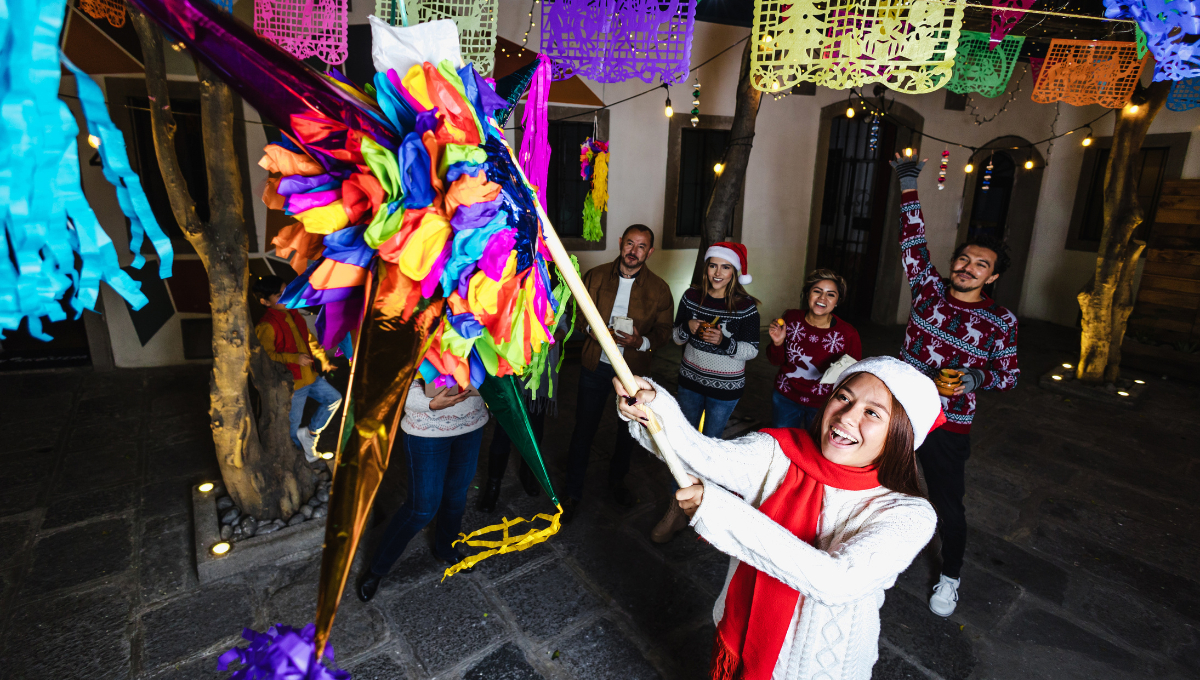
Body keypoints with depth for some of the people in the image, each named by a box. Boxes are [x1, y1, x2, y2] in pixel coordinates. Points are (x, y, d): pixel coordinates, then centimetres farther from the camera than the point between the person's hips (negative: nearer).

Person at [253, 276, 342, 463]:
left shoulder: (293, 314, 5)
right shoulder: (266, 326, -21)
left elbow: (309, 338, 15)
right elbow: (267, 355, -26)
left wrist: (323, 360, 16)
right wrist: (295, 358, -30)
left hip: (309, 376, 8)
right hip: (291, 384, -8)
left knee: (334, 398, 14)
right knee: (293, 424, 10)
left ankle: (309, 434, 20)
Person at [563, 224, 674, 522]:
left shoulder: (659, 288, -4)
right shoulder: (595, 276, -2)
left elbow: (664, 330, -1)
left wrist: (641, 341, -21)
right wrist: (595, 329, -16)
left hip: (634, 369, 1)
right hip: (596, 365, -1)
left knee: (628, 430, 17)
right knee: (584, 428, 5)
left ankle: (617, 481, 45)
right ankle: (573, 492, 24)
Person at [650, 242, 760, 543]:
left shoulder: (745, 306, -12)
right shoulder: (692, 296, -3)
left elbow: (752, 349, -10)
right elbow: (676, 337, 5)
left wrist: (723, 341, -27)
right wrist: (688, 328, -17)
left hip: (725, 387, -3)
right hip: (691, 380, 3)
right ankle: (676, 508, 23)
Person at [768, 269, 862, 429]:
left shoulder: (848, 335, -16)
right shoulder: (791, 318, -9)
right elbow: (776, 361, 1)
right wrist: (778, 343, -18)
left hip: (823, 406, -2)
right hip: (786, 397, 2)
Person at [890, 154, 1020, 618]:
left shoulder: (1001, 321, -7)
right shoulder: (929, 288, -3)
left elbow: (1009, 376, -1)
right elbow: (913, 241, -5)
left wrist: (977, 377, -22)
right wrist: (908, 189, -10)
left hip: (948, 428, -2)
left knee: (948, 506, 11)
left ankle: (950, 576, 37)